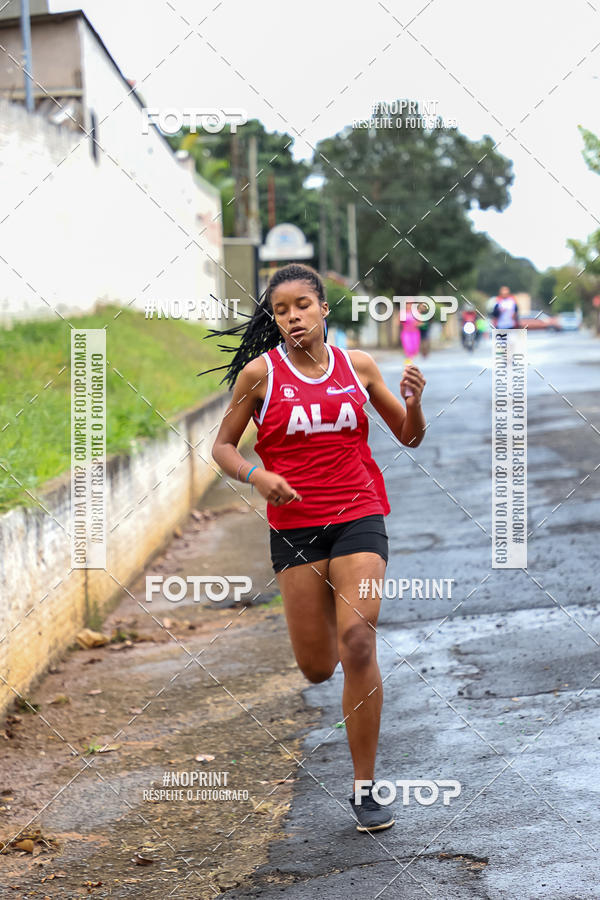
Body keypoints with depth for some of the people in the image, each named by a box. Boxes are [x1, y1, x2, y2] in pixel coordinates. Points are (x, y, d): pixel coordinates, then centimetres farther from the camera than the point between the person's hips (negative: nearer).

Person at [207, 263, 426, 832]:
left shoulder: (357, 366, 5)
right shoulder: (259, 373, -1)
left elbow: (409, 437, 13)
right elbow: (222, 446, 6)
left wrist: (413, 401, -9)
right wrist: (255, 475, -14)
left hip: (357, 516, 0)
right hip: (295, 524, 0)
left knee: (358, 646, -15)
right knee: (317, 668, 3)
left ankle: (364, 787, -4)